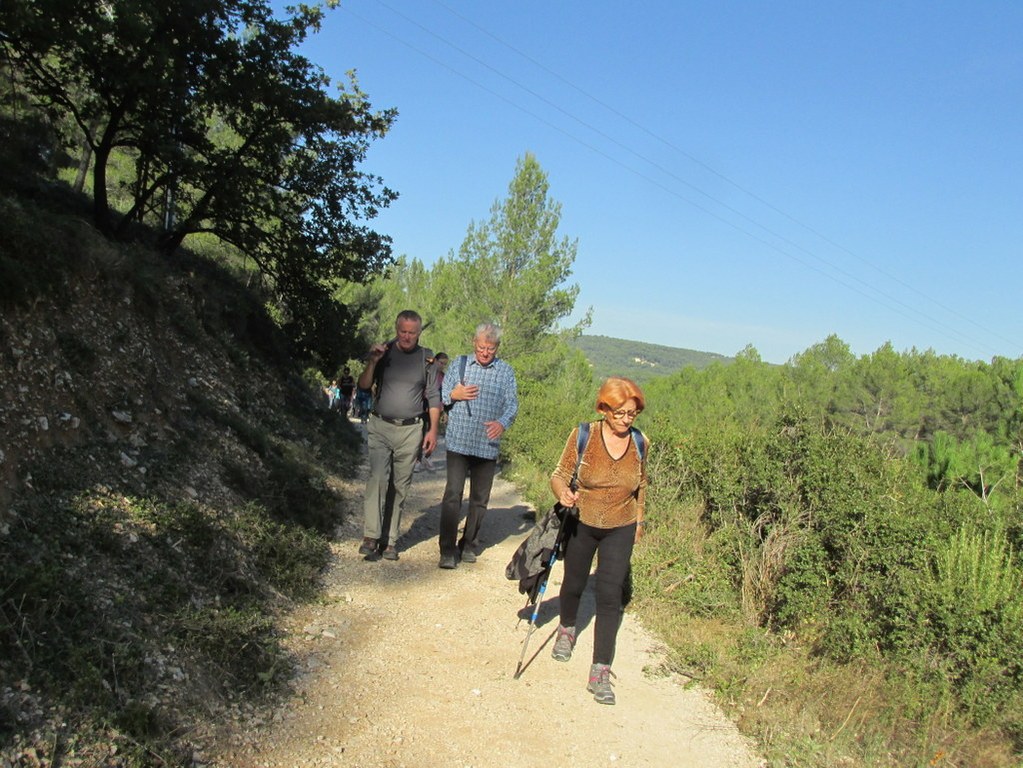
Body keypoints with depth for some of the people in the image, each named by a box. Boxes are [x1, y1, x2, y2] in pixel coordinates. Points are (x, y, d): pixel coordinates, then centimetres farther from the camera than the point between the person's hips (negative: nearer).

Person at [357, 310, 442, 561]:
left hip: (410, 430, 1)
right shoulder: (383, 352, 4)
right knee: (377, 477, -16)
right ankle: (370, 537, -15)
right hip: (380, 427, -1)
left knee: (400, 486, 4)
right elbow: (364, 386, -1)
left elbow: (434, 397, 8)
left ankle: (390, 541, 11)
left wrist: (433, 430, 2)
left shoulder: (426, 358, 5)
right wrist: (372, 362, -17)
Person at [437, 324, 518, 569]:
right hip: (458, 441, -1)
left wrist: (502, 423, -21)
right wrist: (454, 395, -13)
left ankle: (469, 545, 26)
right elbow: (441, 395, 10)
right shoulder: (460, 364, 6)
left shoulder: (506, 371, 5)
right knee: (453, 495, -8)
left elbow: (512, 404, -1)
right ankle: (448, 550, -2)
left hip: (488, 445, 1)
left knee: (480, 499, 10)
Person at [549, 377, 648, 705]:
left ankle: (600, 672, -1)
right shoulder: (583, 436, -18)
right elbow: (560, 475, -13)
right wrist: (563, 493, -35)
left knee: (610, 595, -8)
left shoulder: (640, 443, -9)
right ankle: (567, 629, 49)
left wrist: (639, 520, 16)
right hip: (581, 524, 0)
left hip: (620, 530, 1)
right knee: (574, 584, 18)